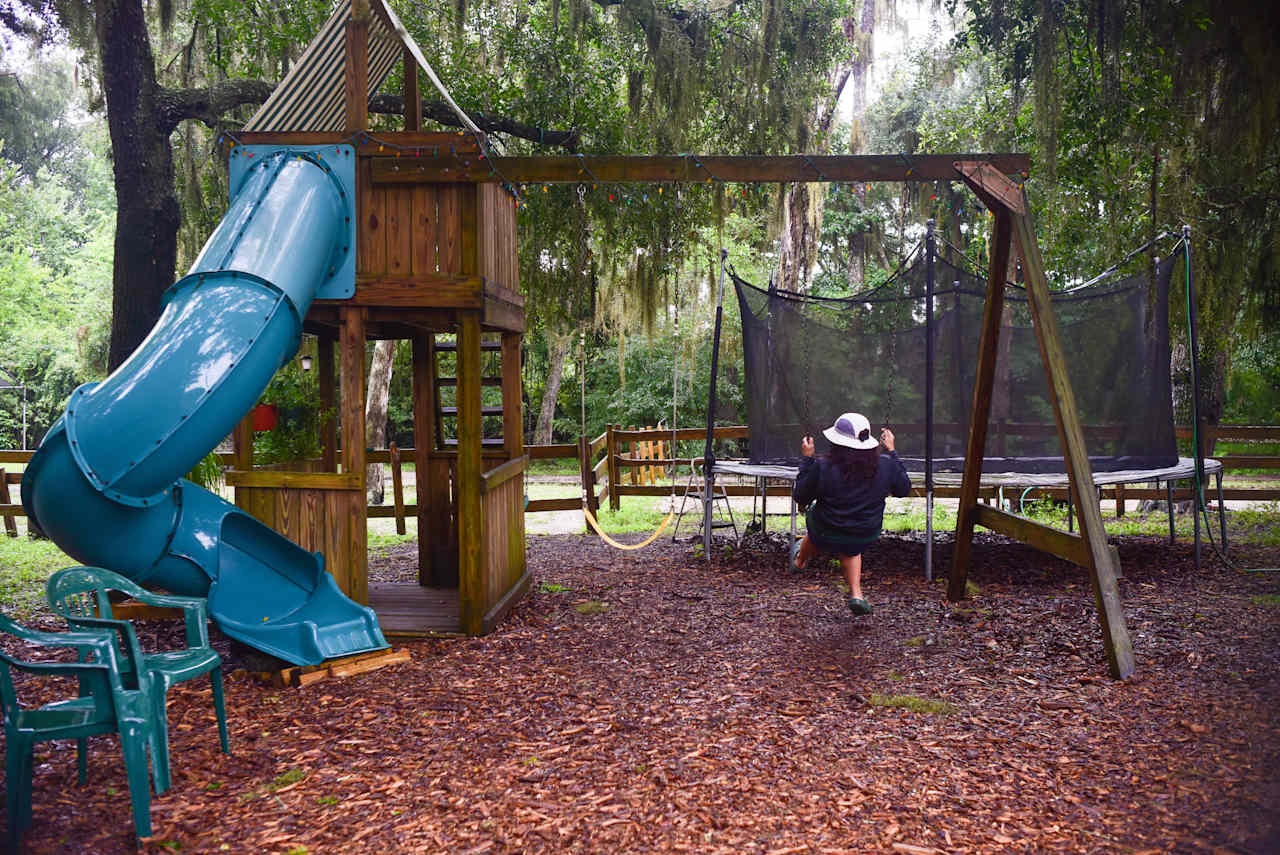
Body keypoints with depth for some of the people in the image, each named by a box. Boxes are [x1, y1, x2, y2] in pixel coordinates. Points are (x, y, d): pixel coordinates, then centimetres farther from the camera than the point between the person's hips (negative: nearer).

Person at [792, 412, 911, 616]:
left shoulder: (822, 468, -24)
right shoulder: (885, 465, -16)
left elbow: (800, 497, -9)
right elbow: (904, 489, 4)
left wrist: (807, 459, -4)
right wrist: (891, 451, 8)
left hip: (826, 536, -2)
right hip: (866, 538, 2)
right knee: (850, 549, 37)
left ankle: (800, 560, 62)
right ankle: (856, 594, 21)